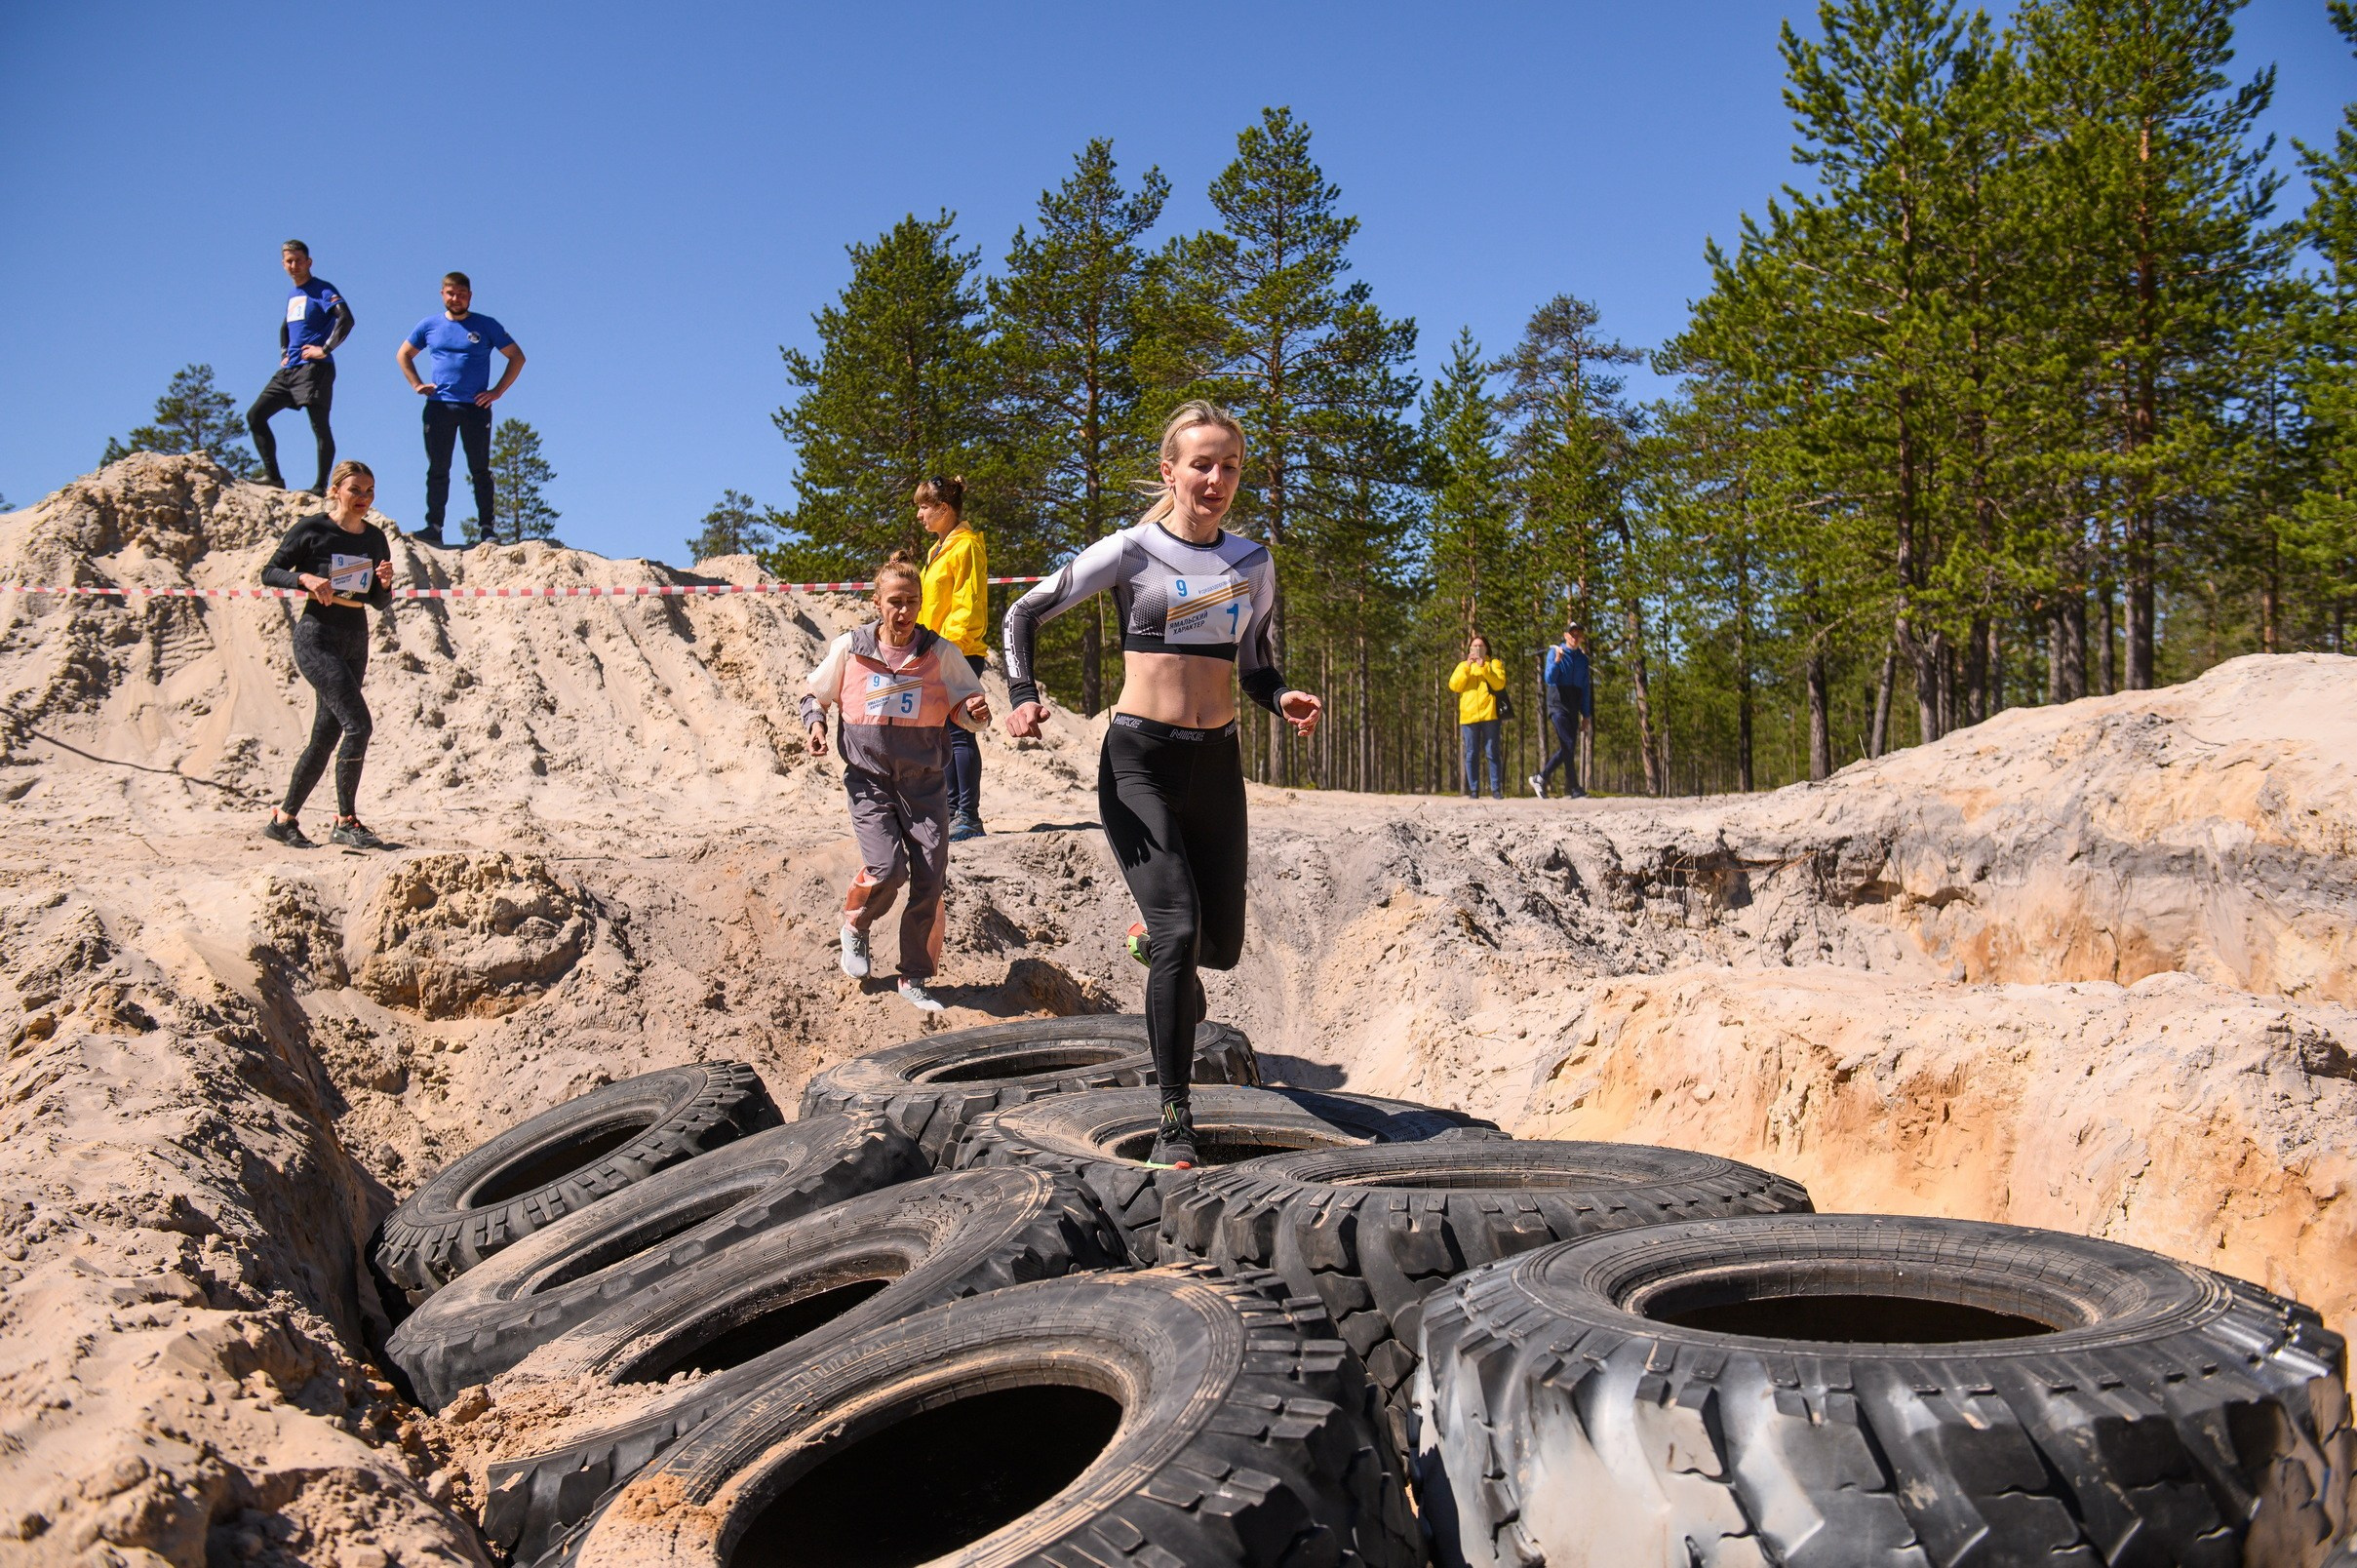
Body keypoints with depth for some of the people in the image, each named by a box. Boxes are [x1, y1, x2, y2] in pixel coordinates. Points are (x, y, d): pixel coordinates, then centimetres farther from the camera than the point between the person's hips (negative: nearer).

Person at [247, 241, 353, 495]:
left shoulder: (322, 290, -4)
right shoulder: (292, 296, 21)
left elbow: (346, 319, -19)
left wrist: (325, 349, -19)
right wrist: (283, 354, 22)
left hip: (313, 368, -9)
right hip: (289, 369, 9)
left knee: (319, 426, -9)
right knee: (255, 415, 2)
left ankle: (321, 486, -7)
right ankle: (273, 477, 1)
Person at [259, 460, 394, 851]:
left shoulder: (375, 538, 10)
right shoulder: (311, 530, -5)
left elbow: (381, 605, 15)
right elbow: (269, 573, -1)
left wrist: (384, 584, -6)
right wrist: (305, 577, -18)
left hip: (356, 640, 6)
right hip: (317, 636, -6)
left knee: (326, 736, 8)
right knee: (357, 723, -18)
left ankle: (284, 819, 19)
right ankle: (346, 822, -10)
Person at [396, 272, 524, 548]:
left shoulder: (487, 326, 4)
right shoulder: (429, 326, 11)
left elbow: (517, 357, 7)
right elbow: (403, 354, 23)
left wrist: (497, 391, -1)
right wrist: (417, 385, 9)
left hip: (476, 408, -2)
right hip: (439, 407, 2)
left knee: (480, 470, 0)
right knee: (437, 470, 1)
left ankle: (486, 528, 1)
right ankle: (434, 526, 1)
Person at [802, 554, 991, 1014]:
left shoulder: (940, 653, 2)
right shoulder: (849, 649, 2)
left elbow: (965, 708, 6)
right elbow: (813, 695, 15)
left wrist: (975, 712, -17)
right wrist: (816, 723, -4)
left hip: (924, 781, 1)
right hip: (869, 778, -1)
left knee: (930, 879, -3)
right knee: (886, 868, -18)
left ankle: (915, 980, 11)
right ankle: (855, 927, 17)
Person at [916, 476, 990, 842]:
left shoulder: (966, 546, -9)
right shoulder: (940, 548, 20)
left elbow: (968, 605, -16)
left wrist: (950, 645, -21)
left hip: (959, 656, -10)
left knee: (958, 733, -8)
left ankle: (968, 817, -6)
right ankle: (952, 812, 15)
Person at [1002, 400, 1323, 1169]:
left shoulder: (1253, 563, 9)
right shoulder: (1131, 551, -3)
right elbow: (1025, 614, 3)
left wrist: (1286, 700, -4)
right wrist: (1023, 696, -13)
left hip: (1216, 761, 4)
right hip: (1140, 759, -4)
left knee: (1221, 944, 9)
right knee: (1180, 932, -16)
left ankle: (1155, 943, 47)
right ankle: (1174, 1118, -6)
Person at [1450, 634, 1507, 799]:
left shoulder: (1494, 664, 13)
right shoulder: (1463, 666, 19)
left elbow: (1499, 684, -5)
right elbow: (1454, 686, 2)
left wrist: (1484, 668, -13)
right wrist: (1467, 667, -8)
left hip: (1489, 715, -2)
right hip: (1468, 716, 2)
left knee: (1493, 753, -2)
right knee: (1471, 754, 1)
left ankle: (1496, 789, -1)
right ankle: (1473, 790, 3)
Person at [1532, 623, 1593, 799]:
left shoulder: (1583, 659, 14)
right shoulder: (1555, 652, -1)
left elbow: (1585, 688, 17)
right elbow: (1549, 679, -12)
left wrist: (1586, 714, 13)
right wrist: (1557, 661, -27)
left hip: (1573, 708, 6)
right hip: (1558, 705, -6)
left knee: (1567, 748, 3)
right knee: (1568, 745, -13)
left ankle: (1541, 778, 15)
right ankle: (1573, 788, -12)